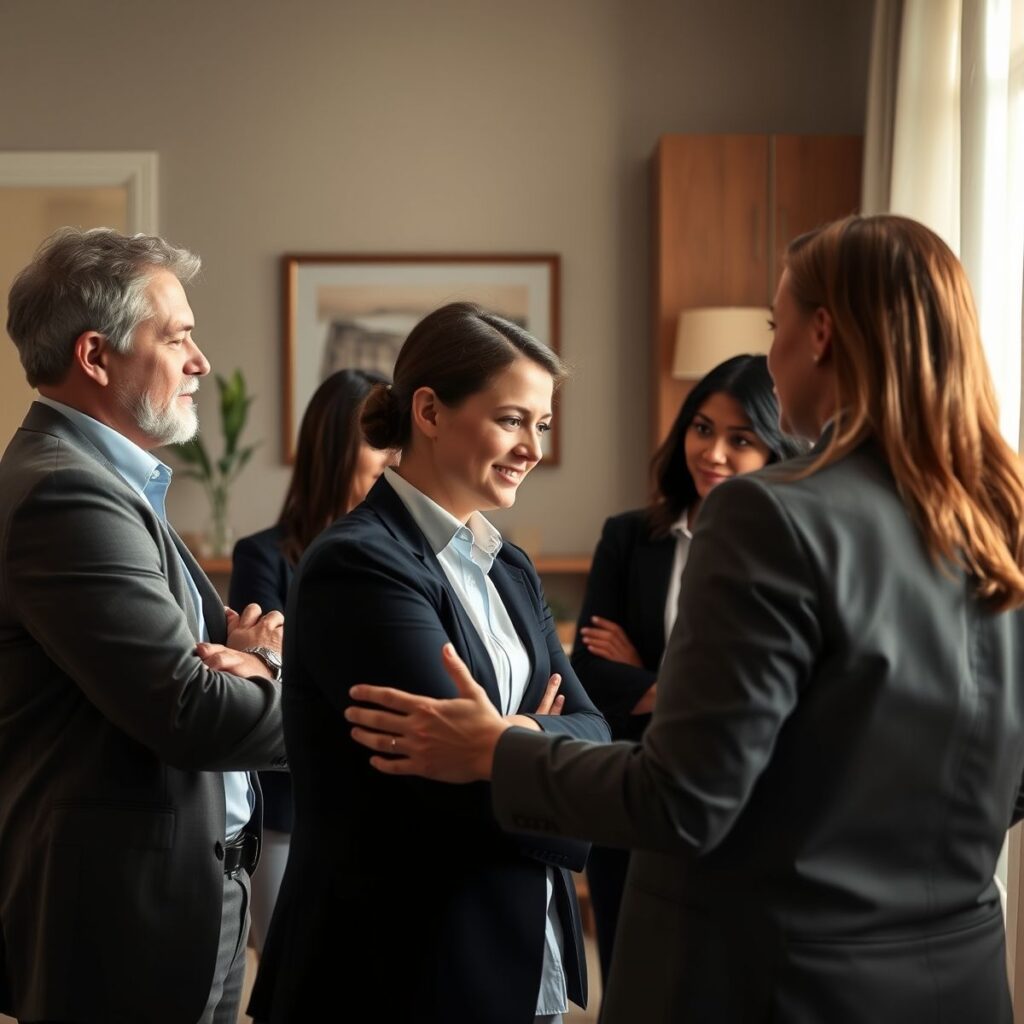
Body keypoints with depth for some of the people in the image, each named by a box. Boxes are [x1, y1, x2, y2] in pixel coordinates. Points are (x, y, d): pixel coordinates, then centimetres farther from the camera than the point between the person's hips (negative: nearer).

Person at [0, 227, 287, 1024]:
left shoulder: (100, 478, 12)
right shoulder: (66, 494, -20)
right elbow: (188, 710, -25)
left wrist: (243, 647, -9)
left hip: (170, 891, 10)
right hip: (132, 917, -10)